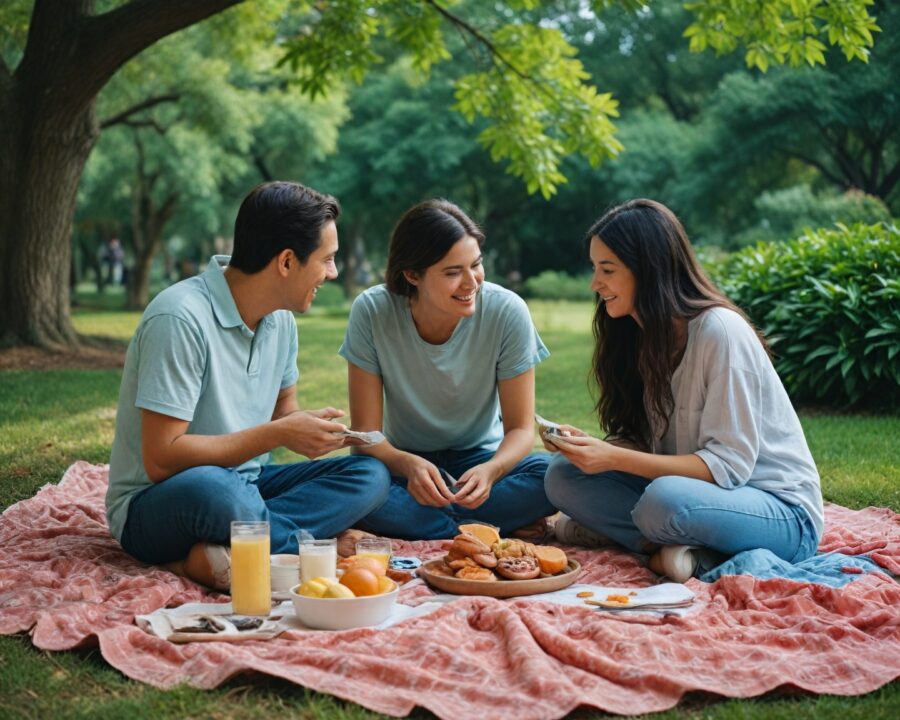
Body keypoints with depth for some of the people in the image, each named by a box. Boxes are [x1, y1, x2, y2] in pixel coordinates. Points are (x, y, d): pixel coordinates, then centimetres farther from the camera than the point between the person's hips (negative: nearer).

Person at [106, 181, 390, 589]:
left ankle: (227, 553, -25)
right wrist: (278, 434, -22)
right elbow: (160, 459, -24)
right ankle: (318, 542, -19)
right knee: (213, 488, -42)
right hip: (153, 506, -8)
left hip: (242, 485, 9)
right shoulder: (181, 318, -22)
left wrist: (309, 429, -6)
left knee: (371, 475, -12)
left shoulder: (280, 318, 4)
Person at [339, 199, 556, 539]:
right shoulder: (371, 312, -17)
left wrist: (491, 470, -34)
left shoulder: (507, 312, -17)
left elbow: (520, 428, -11)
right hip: (404, 461, -1)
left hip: (479, 458, 1)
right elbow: (366, 432, -14)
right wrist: (408, 464, -36)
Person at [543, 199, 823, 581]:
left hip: (782, 513, -9)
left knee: (664, 500, -40)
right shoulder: (641, 335, 6)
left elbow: (728, 466, -21)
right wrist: (594, 447, -14)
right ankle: (695, 548, -15)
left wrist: (616, 458, -24)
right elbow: (649, 446, 6)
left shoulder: (720, 331, -19)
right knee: (564, 474, -11)